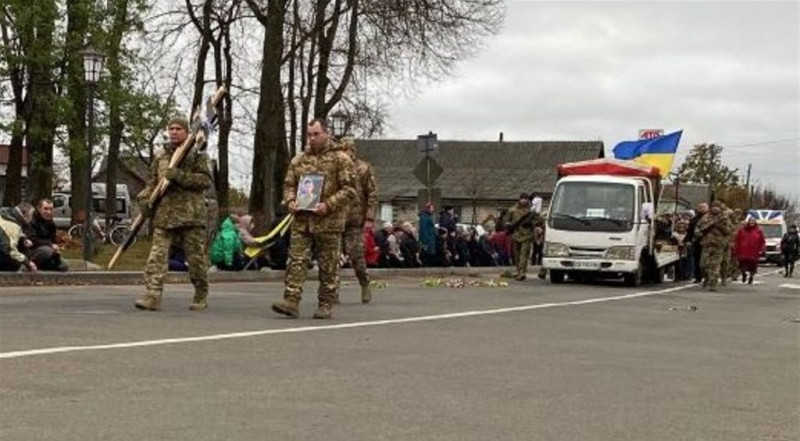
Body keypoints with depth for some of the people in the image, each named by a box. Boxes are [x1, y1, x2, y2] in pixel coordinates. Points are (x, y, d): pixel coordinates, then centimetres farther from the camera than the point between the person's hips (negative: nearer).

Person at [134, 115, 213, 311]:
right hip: (164, 213, 3)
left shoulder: (197, 154, 3)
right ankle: (152, 296, -15)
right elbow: (152, 182, 21)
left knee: (196, 256, 4)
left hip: (191, 213, -3)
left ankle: (201, 296, 21)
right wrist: (145, 199, 3)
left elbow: (206, 180, -8)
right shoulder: (160, 156, 15)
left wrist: (180, 176, -17)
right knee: (157, 255, -10)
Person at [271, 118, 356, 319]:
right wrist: (290, 201, -2)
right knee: (296, 261, -5)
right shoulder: (299, 160, 13)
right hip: (301, 220, 4)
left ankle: (325, 305, 11)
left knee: (328, 265, 3)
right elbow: (289, 184, 19)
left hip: (328, 222, -4)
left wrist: (328, 205, -17)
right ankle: (291, 301, -9)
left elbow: (349, 189, -6)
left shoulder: (340, 159, -1)